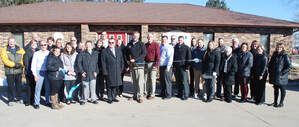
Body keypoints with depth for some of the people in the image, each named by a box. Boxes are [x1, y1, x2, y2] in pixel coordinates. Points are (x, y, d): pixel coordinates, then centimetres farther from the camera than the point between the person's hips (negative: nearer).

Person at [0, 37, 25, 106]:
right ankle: (10, 100, 13)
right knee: (10, 86, 2)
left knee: (19, 85, 11)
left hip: (19, 71, 2)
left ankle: (18, 98, 25)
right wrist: (14, 64, -19)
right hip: (9, 71, -2)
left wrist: (21, 64, -16)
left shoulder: (20, 50, 8)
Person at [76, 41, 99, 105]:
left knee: (93, 87, 5)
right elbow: (79, 63, -1)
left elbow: (97, 63, 7)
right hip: (85, 74, -1)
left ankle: (93, 98, 18)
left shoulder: (96, 53, 6)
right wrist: (81, 71, -6)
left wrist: (96, 71, -1)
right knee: (85, 87, 4)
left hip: (93, 74, 1)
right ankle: (84, 99, 18)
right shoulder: (82, 54, 0)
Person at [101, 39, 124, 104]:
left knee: (115, 85, 9)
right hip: (109, 72, -4)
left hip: (117, 71, 4)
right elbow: (103, 62, -3)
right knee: (109, 86, 2)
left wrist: (121, 68, 6)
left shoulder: (118, 50, 13)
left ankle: (113, 97, 22)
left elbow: (121, 60, 14)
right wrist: (105, 71, -8)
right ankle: (110, 98, 13)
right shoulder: (105, 51, 1)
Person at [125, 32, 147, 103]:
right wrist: (128, 60, 4)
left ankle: (140, 96, -5)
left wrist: (135, 59, -14)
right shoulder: (129, 44, 13)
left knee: (140, 81, -8)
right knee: (134, 81, 10)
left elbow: (144, 54, -9)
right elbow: (126, 53, 22)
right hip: (132, 65, 4)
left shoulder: (141, 44, -1)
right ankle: (135, 95, 20)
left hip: (139, 64, -4)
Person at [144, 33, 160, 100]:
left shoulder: (156, 45, -4)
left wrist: (156, 65, -17)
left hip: (152, 63, -5)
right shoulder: (145, 45, 14)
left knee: (152, 79, -3)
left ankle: (152, 94, 3)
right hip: (146, 63, 5)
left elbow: (158, 56, -9)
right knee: (146, 79, 8)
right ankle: (146, 92, 18)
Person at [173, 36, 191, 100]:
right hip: (176, 67, 5)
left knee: (184, 81, -5)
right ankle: (180, 93, 22)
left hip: (183, 66, -5)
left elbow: (189, 57, -3)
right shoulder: (176, 47, 12)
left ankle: (185, 95, 2)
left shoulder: (186, 48, 0)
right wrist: (173, 65, 9)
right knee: (178, 81, 10)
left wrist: (187, 66, -10)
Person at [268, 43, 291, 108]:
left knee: (282, 90, 6)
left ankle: (281, 103, 15)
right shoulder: (274, 55, 9)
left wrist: (282, 72, -16)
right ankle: (275, 102, 23)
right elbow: (270, 64, 17)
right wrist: (270, 72, 6)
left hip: (281, 77, -5)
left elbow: (289, 66, -12)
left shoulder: (285, 56, -8)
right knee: (276, 89, 14)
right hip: (274, 76, 6)